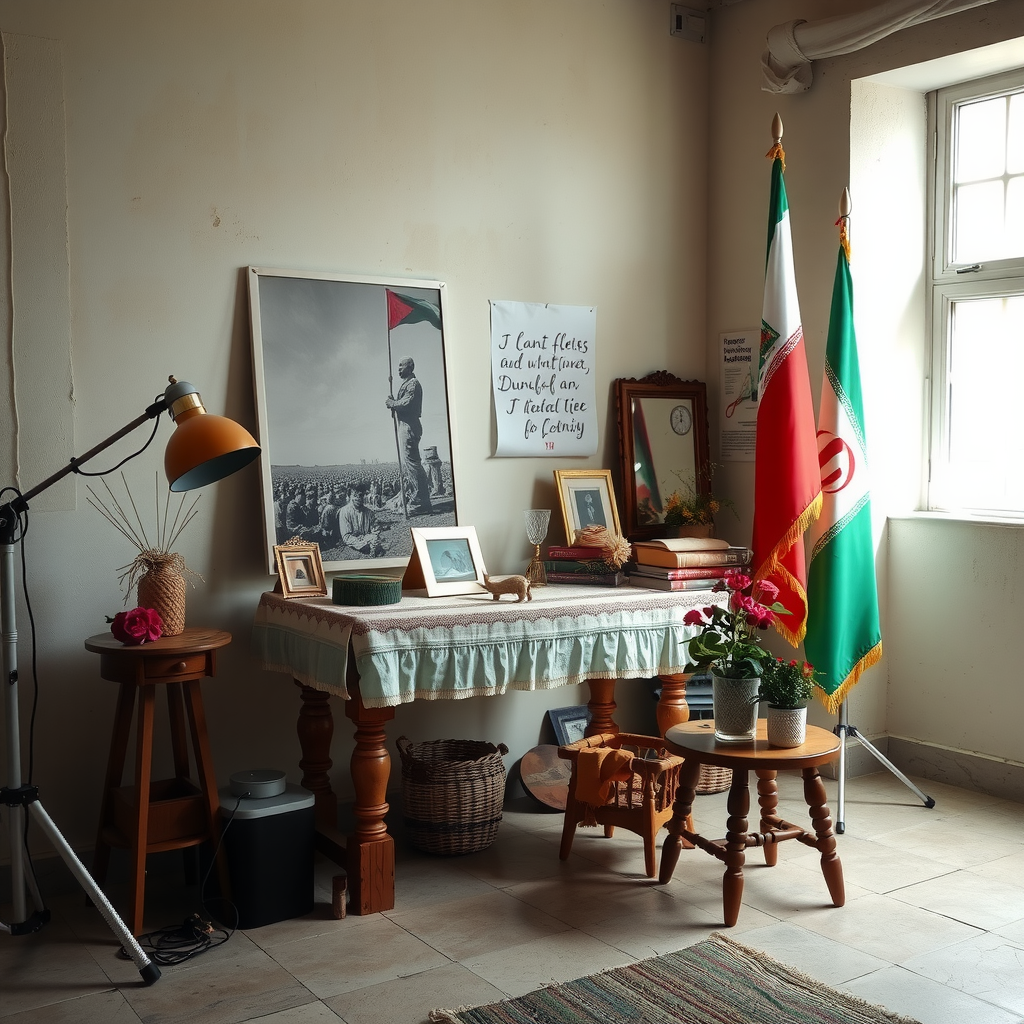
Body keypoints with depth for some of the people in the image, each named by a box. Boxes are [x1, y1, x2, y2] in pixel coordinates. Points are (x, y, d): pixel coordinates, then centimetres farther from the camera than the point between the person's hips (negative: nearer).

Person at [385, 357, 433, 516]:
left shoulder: (413, 384, -9)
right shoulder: (406, 384, 23)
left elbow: (406, 403, -21)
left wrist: (392, 403, -6)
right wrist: (392, 403, 2)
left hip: (409, 426, -11)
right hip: (404, 426, 11)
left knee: (410, 462, -13)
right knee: (406, 463, 12)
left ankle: (419, 503, -15)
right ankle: (413, 500, 16)